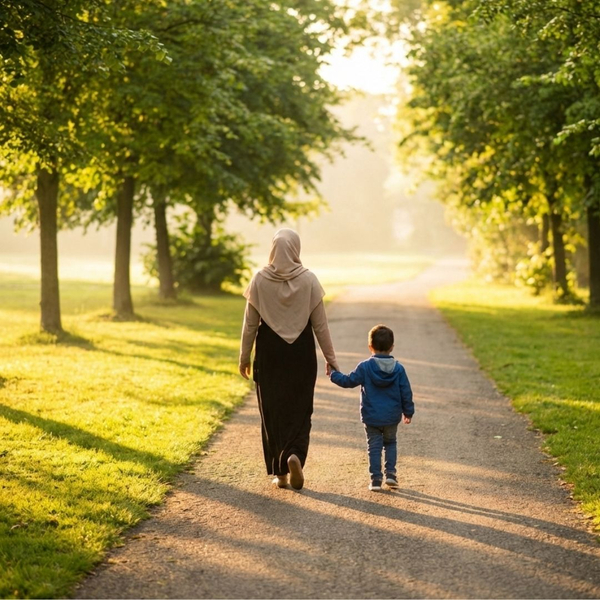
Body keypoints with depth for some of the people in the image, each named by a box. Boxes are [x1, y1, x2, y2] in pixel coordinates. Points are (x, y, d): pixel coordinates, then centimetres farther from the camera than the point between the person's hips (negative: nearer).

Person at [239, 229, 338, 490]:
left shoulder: (260, 280, -6)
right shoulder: (308, 279, -7)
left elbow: (250, 323, -2)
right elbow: (320, 324, -4)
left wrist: (244, 357, 8)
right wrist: (330, 357, 5)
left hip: (269, 352, 0)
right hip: (301, 351, 0)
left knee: (272, 410, 10)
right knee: (300, 409, 11)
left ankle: (279, 472, 11)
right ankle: (295, 455, -14)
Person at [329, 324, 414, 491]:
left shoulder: (365, 367, -11)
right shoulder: (398, 368, -3)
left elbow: (349, 381, -7)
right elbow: (406, 392, 1)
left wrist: (333, 374, 9)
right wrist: (408, 412, 12)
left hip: (371, 417, -2)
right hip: (392, 417, 2)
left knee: (374, 447, 5)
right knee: (390, 443, 21)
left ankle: (376, 479, 1)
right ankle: (390, 473, 9)